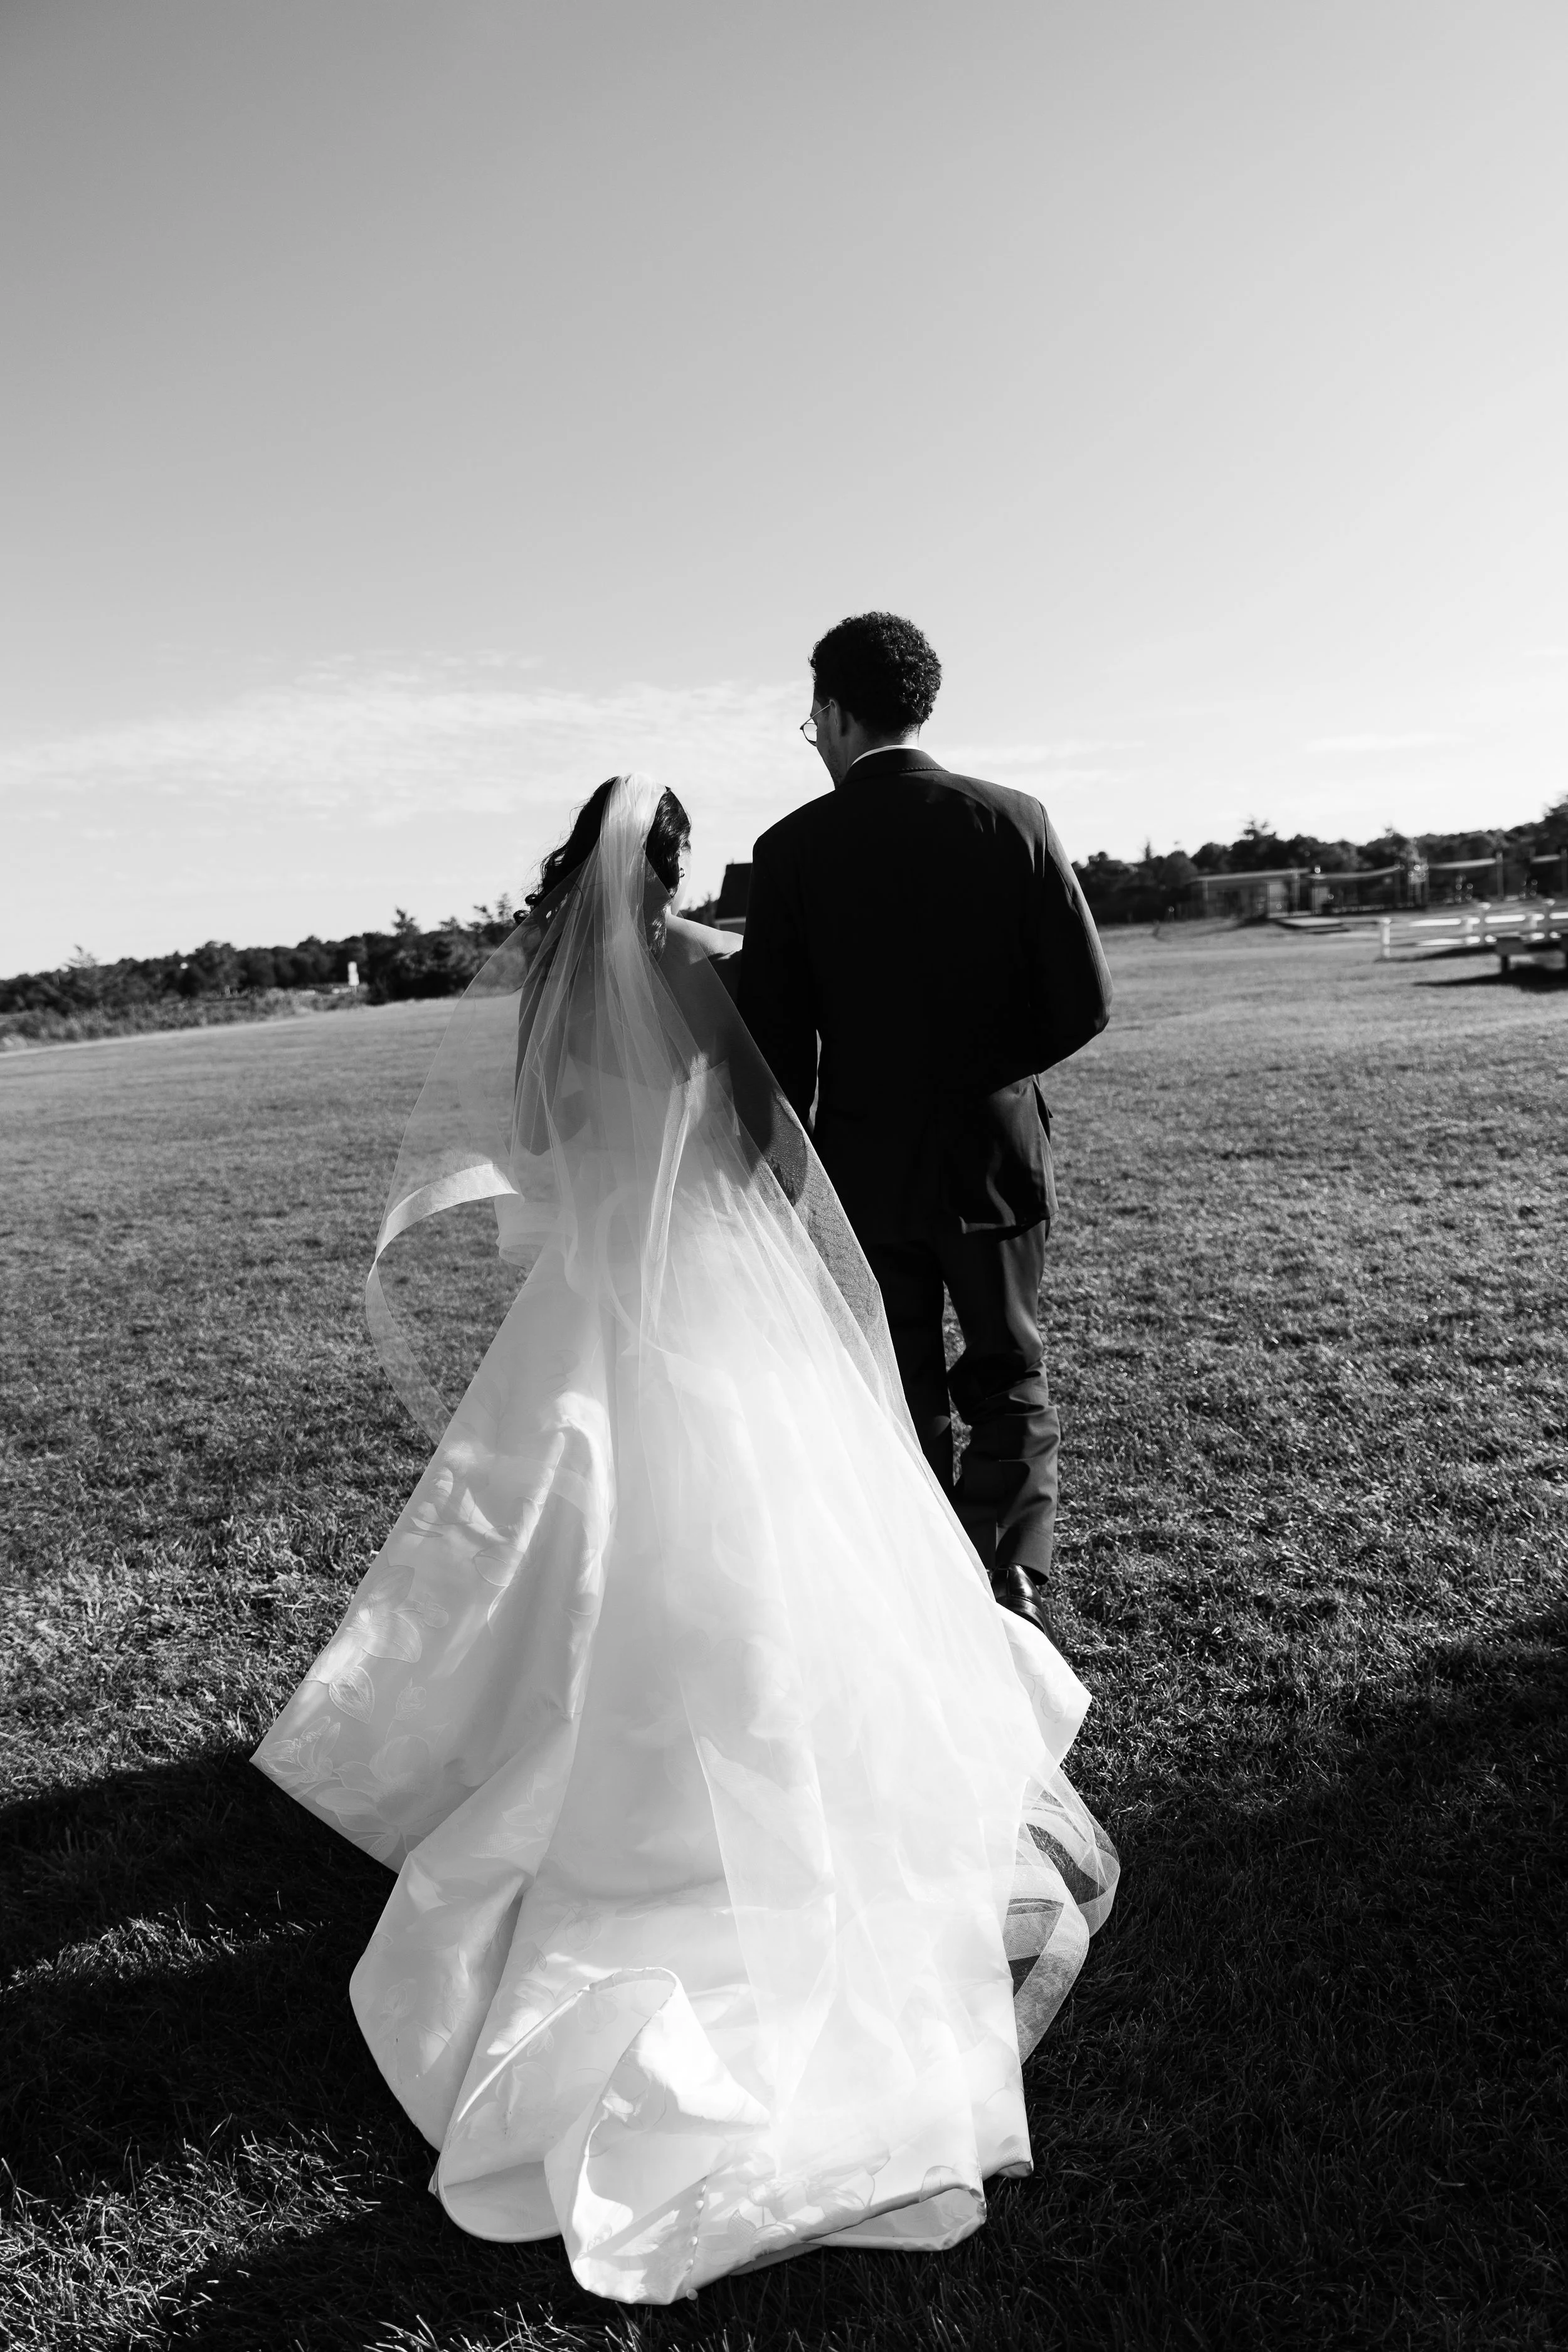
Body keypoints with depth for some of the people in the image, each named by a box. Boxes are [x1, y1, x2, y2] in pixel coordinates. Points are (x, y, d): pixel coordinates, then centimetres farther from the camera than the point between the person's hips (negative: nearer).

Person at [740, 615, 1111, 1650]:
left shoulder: (794, 847, -7)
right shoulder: (1014, 820, -6)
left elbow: (774, 1036, -6)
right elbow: (1085, 1001, -7)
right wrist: (991, 1065, 9)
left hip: (867, 1166, 0)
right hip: (998, 1153, 0)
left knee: (906, 1402, 15)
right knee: (1010, 1387, 17)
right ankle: (1015, 1594, 8)